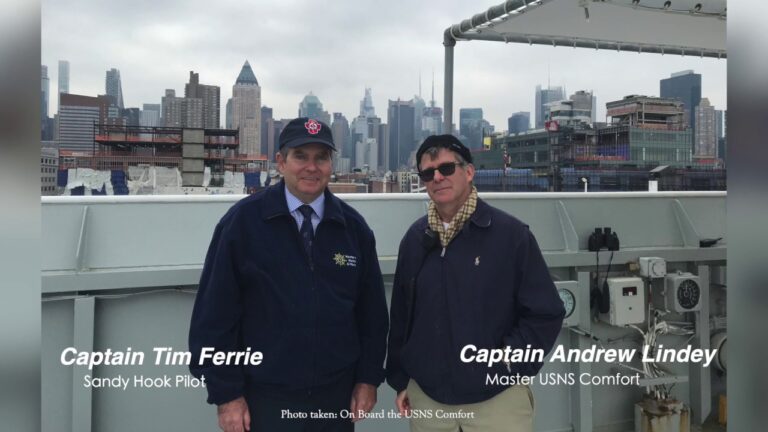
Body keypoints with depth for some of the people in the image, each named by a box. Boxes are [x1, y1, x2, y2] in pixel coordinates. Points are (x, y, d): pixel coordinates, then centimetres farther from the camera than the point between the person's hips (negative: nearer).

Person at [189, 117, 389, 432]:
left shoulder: (353, 226, 1)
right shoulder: (242, 221, -8)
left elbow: (372, 310, 7)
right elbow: (215, 313, -8)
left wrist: (368, 378, 5)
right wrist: (226, 394, -8)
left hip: (336, 394, 3)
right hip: (266, 398, -3)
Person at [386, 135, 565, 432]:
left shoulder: (510, 233, -8)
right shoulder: (415, 238, 2)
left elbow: (546, 314, -6)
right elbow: (400, 315, 9)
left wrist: (508, 364, -12)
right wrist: (400, 380, 10)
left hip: (497, 396, -3)